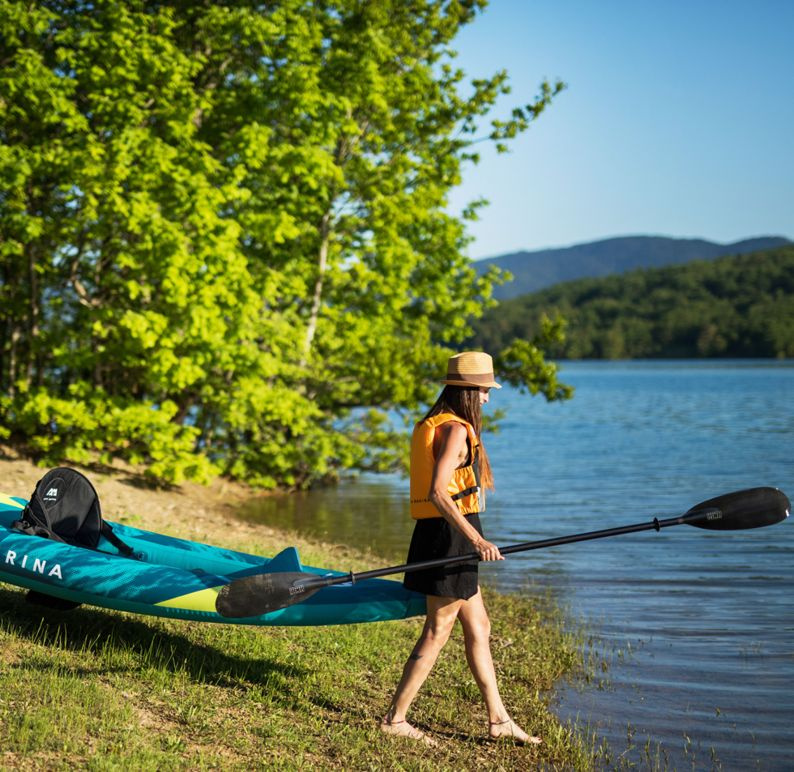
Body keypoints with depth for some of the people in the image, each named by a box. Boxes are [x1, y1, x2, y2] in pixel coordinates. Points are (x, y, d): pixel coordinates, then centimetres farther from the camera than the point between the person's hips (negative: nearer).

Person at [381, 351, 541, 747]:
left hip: (435, 535, 10)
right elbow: (437, 492, -25)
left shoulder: (430, 424, 15)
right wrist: (476, 538, -28)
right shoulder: (455, 429, -16)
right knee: (437, 632, -1)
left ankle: (499, 719, 20)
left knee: (478, 628, 14)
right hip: (449, 536, -10)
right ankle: (395, 718, 6)